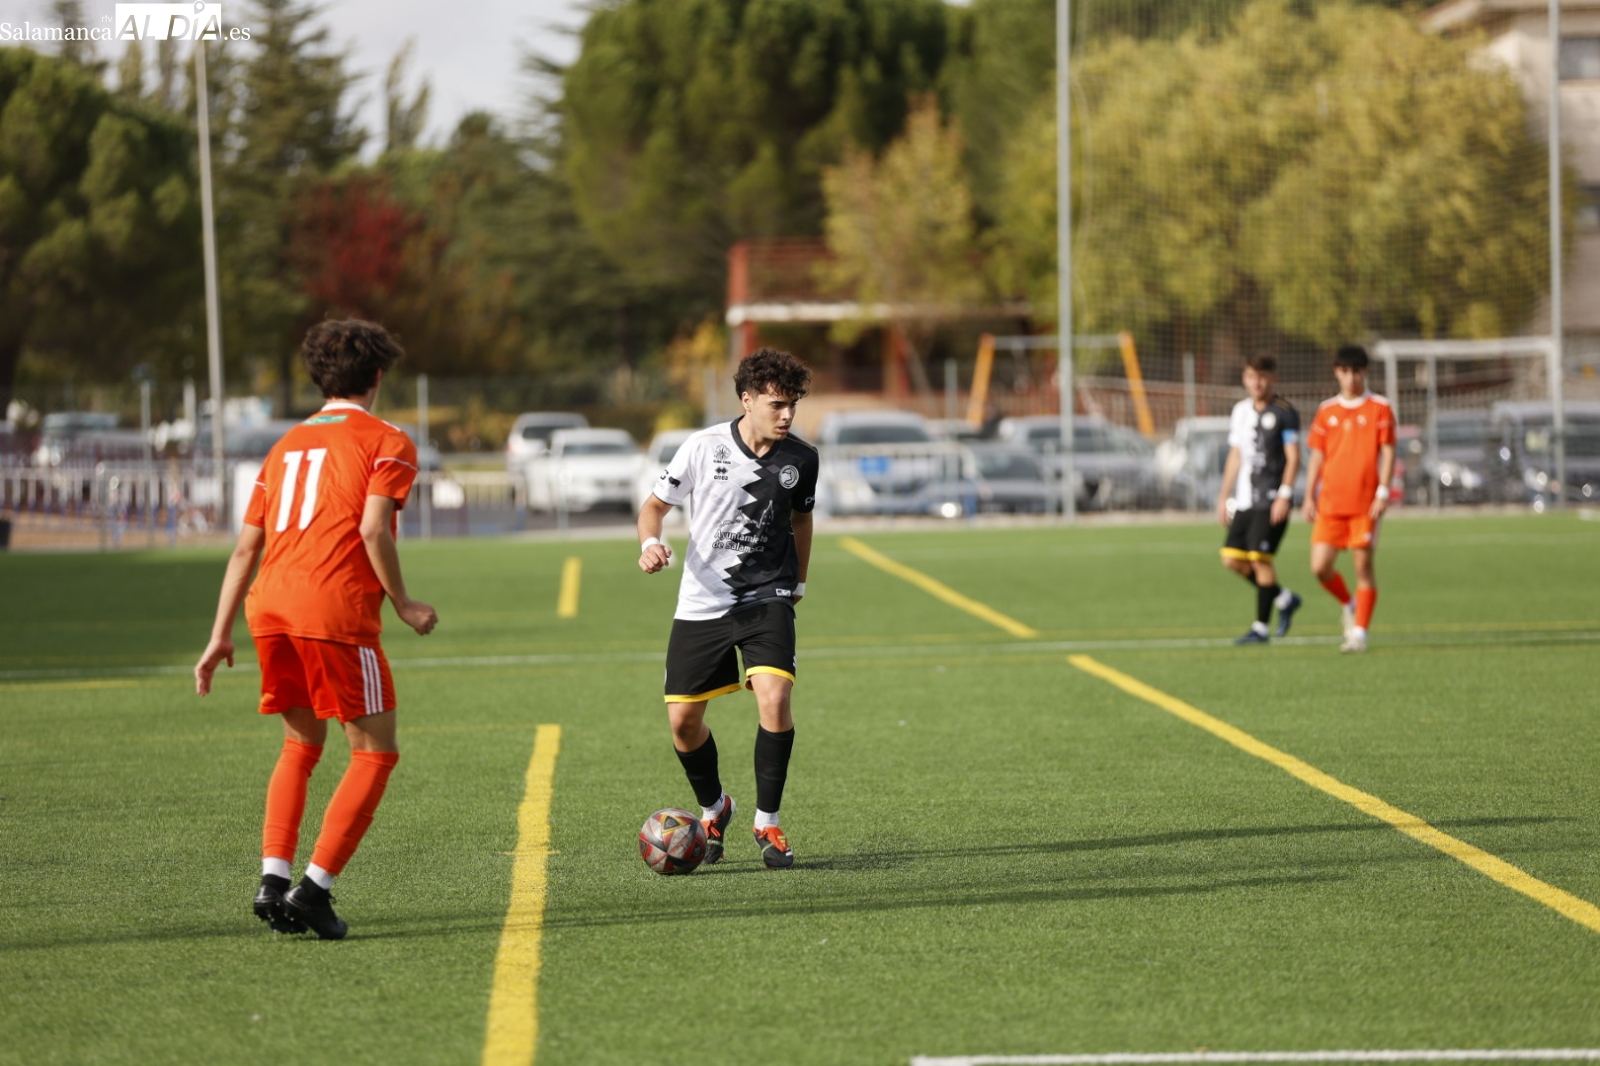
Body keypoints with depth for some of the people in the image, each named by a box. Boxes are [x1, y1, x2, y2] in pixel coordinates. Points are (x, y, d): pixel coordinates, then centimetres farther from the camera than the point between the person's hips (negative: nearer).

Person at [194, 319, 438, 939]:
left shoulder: (288, 444, 23)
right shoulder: (387, 443, 5)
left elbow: (247, 546, 19)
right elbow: (373, 530, -10)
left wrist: (221, 635, 20)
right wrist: (404, 606, 0)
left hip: (270, 608, 6)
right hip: (337, 611, -6)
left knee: (301, 745, 21)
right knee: (375, 753, 3)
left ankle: (273, 881, 7)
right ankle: (314, 889, -8)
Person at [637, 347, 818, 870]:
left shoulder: (800, 458, -2)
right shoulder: (704, 448, -10)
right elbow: (655, 503, 1)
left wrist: (799, 581, 19)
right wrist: (650, 543, -18)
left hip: (768, 598, 0)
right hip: (702, 604, 0)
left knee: (774, 700, -21)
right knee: (683, 719, 1)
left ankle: (767, 823, -4)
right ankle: (713, 810, 30)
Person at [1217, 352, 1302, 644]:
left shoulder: (1284, 412, -5)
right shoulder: (1241, 410, 15)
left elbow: (1293, 457, -9)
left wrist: (1284, 495, -18)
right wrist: (1225, 495, 19)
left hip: (1271, 500, -7)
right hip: (1244, 499, 7)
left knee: (1260, 557, -11)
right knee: (1232, 557, 2)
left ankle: (1260, 627, -3)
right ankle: (1284, 598, 20)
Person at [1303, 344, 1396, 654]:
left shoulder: (1380, 409, 2)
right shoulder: (1326, 411, 11)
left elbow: (1388, 453, -1)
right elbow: (1317, 456, 13)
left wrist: (1383, 492, -11)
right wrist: (1309, 497, 7)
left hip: (1365, 504, -3)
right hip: (1330, 502, 3)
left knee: (1363, 566, -4)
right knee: (1320, 567, -4)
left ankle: (1359, 632, 3)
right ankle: (1349, 605, 23)